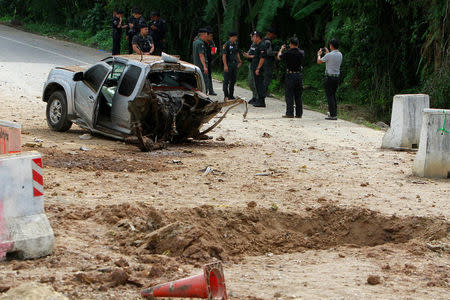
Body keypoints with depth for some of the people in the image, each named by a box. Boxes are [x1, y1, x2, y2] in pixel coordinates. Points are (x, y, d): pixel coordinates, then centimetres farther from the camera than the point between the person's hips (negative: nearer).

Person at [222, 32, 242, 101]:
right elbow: (224, 55, -15)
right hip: (228, 65, -8)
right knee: (226, 81, -5)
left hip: (234, 64, 8)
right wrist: (225, 65, -21)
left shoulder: (235, 44, 11)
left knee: (233, 81, 11)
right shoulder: (226, 44, -12)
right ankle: (226, 96, -3)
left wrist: (239, 61, 16)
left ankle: (231, 95, 19)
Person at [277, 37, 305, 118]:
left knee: (289, 95, 0)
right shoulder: (301, 53, 0)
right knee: (298, 96, 9)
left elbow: (279, 57, 7)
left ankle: (290, 113, -5)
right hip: (299, 75, 4)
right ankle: (299, 113, 11)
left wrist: (281, 49, 26)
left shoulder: (287, 53, -10)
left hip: (290, 75, -4)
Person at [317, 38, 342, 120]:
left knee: (329, 96, -4)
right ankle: (334, 113, 20)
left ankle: (333, 115, -7)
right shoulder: (340, 55, 5)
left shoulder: (329, 55, -16)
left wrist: (319, 54, 16)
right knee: (333, 95, 19)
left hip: (329, 77, -7)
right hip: (337, 77, 7)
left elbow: (319, 62, -3)